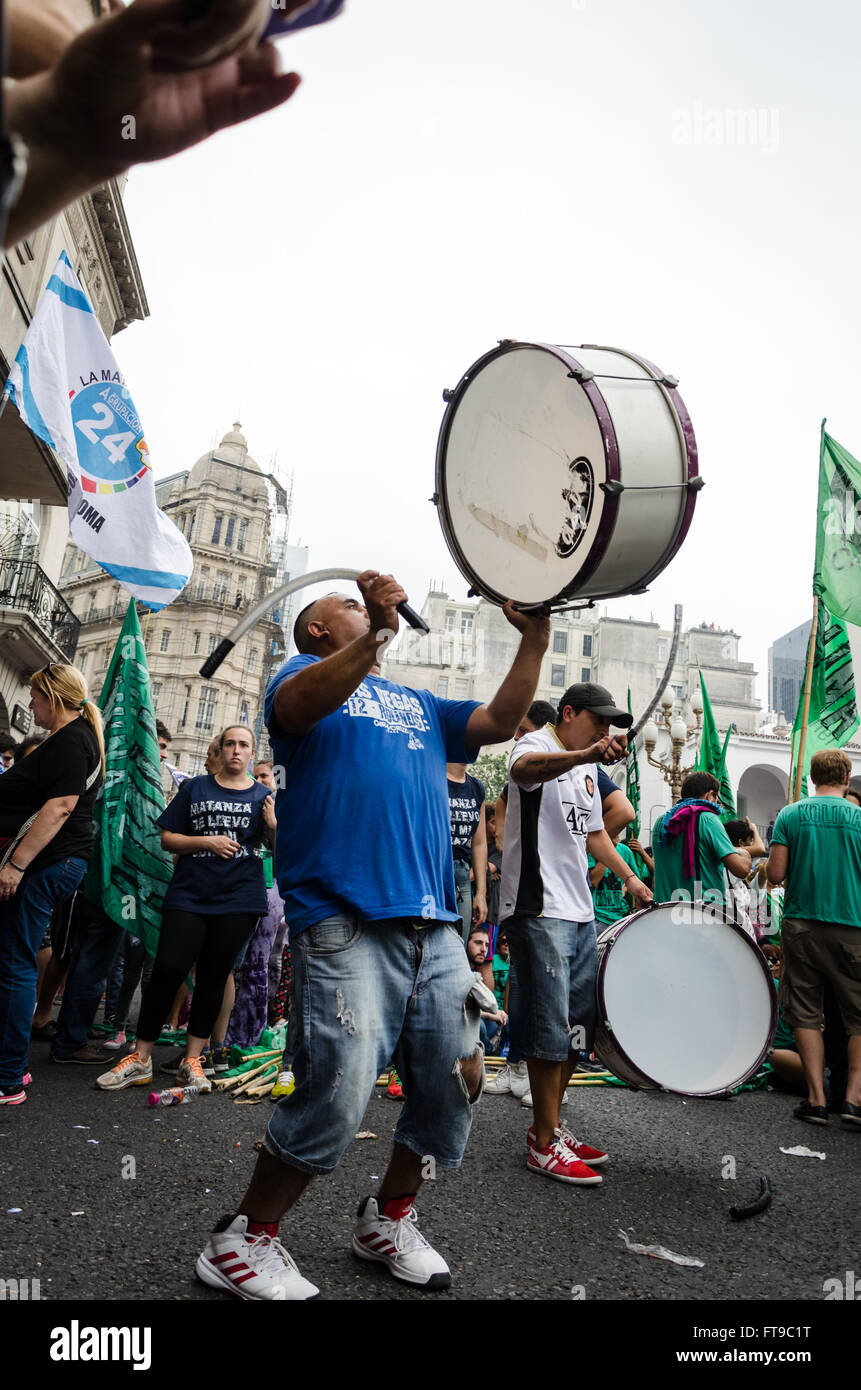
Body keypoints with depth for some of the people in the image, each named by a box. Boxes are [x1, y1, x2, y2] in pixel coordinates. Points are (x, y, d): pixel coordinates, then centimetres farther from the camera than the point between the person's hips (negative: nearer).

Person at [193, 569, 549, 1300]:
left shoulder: (418, 704, 27)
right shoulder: (305, 672, 9)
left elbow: (500, 722, 18)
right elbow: (301, 704, -15)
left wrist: (534, 641, 10)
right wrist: (373, 633, -30)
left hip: (433, 926, 7)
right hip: (345, 923, -6)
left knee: (457, 1078, 6)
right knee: (338, 1091, -11)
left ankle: (390, 1219, 30)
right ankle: (243, 1243, 13)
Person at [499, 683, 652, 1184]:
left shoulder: (587, 768, 19)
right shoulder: (537, 746, -9)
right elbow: (523, 769, -36)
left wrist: (630, 879, 20)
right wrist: (586, 754, -52)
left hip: (581, 912, 9)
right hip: (540, 911, -9)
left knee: (581, 1024, 15)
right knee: (552, 1027, -5)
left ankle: (552, 1125, 29)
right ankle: (544, 1145, 8)